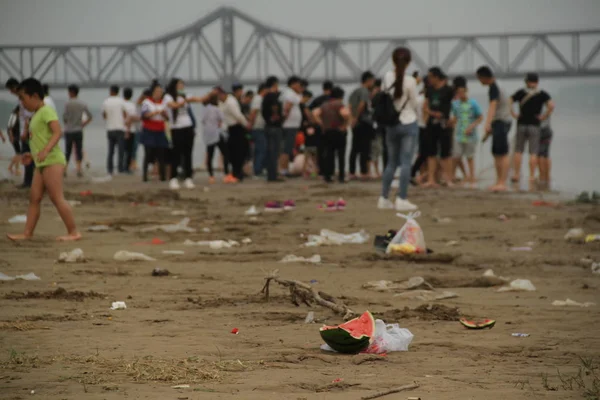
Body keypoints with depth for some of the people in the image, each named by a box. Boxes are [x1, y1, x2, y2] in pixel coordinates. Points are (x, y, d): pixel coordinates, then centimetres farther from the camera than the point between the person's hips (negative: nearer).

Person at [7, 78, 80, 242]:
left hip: (52, 161, -10)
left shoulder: (46, 111, -9)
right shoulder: (37, 115, 20)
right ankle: (27, 233, 8)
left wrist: (45, 151, -34)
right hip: (42, 163, 10)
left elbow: (57, 132, -22)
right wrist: (33, 155, 23)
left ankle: (73, 232, -9)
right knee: (34, 198, 7)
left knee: (57, 197, -12)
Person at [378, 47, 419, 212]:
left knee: (392, 162, 14)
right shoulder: (410, 81, -13)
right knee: (406, 162, -3)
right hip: (408, 124, -5)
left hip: (391, 125, 5)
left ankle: (384, 198, 14)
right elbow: (414, 104, -6)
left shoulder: (387, 77, 1)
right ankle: (402, 199, -8)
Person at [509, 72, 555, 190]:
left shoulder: (521, 93, 2)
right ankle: (531, 178, -4)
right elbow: (551, 105, -15)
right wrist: (545, 117, -6)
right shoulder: (542, 94, -2)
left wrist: (513, 114, -1)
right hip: (534, 126, -1)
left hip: (521, 125, 1)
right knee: (533, 153, 0)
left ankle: (516, 174, 12)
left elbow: (508, 102, -7)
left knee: (518, 151, 12)